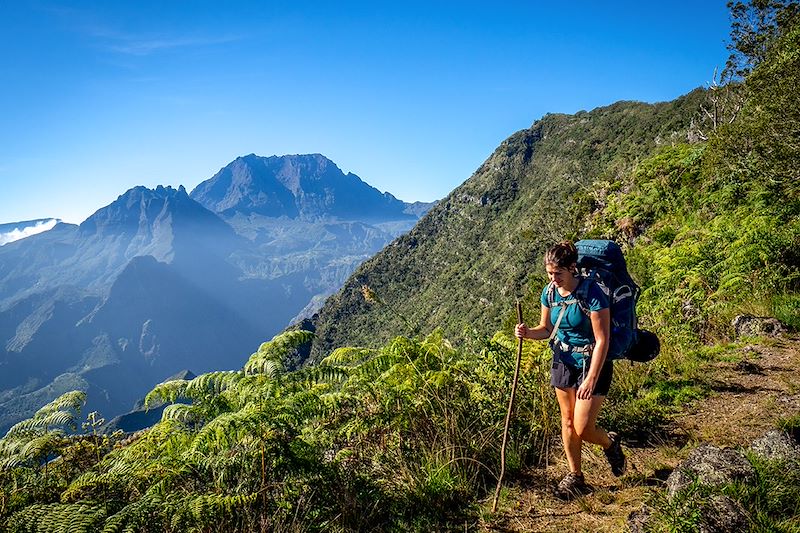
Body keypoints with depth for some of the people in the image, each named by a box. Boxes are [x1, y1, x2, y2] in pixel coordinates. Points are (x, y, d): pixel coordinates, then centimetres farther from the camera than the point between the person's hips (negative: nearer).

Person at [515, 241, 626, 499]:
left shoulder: (592, 294, -23)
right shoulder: (549, 292, -5)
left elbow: (602, 340, -21)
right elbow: (546, 329, 8)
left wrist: (591, 379, -24)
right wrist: (528, 332, -14)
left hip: (592, 362, -5)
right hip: (563, 360, 6)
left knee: (582, 429, -4)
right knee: (568, 421, 13)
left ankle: (610, 442, 30)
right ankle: (575, 476, 31)